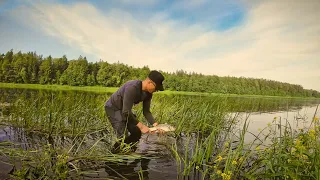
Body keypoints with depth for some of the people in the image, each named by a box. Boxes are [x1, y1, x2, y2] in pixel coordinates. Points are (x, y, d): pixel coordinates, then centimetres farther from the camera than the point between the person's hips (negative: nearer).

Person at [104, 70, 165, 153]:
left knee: (137, 133, 5)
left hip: (124, 109, 8)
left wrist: (155, 124, -19)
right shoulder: (132, 88, -36)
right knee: (123, 137, -15)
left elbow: (146, 111, -4)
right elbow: (126, 112, -35)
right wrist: (141, 126, -32)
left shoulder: (148, 93, -11)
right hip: (112, 108, -8)